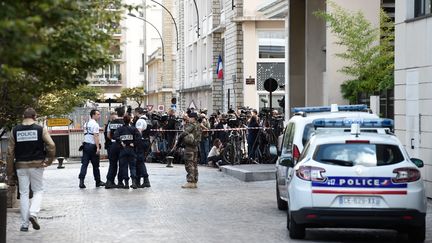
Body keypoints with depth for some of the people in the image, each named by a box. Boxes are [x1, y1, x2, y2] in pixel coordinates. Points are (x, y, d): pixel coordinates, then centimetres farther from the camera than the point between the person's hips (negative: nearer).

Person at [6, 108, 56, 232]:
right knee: (38, 190, 13)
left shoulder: (15, 131, 3)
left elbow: (10, 152, 1)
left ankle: (24, 224, 7)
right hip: (37, 165, -2)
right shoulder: (41, 129, -2)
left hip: (21, 166, 2)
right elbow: (51, 145, -13)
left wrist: (10, 173, 5)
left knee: (23, 193, 9)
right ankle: (33, 213, -11)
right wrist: (49, 160, 3)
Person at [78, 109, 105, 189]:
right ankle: (98, 181, 16)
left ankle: (81, 181, -11)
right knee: (95, 165, 5)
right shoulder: (95, 124, -10)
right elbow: (96, 136, -18)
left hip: (85, 145, 7)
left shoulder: (86, 124, 15)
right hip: (92, 146, -7)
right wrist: (98, 148, -21)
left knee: (84, 164, 1)